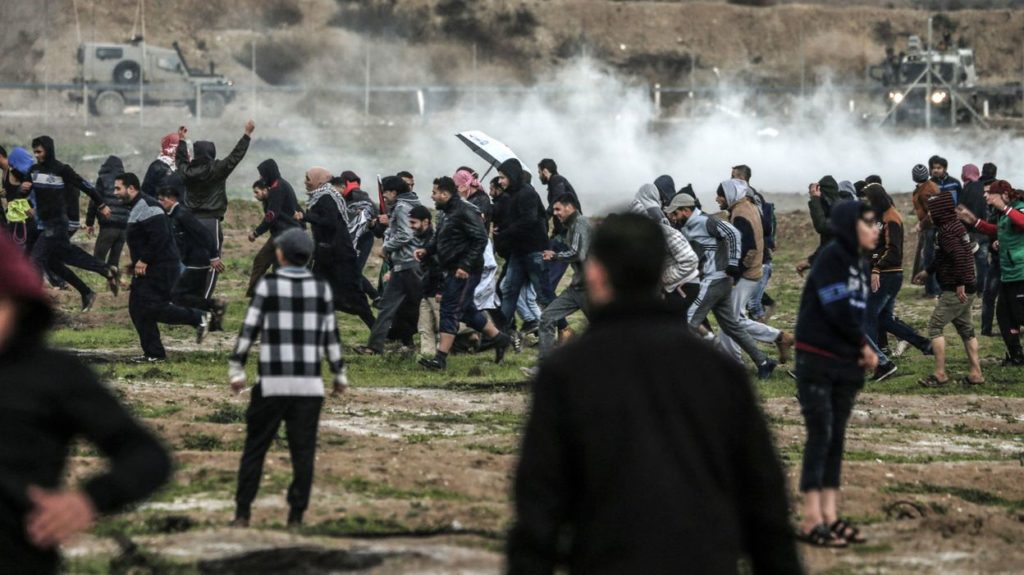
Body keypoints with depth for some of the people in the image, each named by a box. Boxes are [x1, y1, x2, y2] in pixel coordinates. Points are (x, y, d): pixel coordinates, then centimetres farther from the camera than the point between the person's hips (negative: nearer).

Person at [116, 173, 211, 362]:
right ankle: (153, 353, 9)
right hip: (147, 269, 11)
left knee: (153, 308, -15)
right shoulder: (136, 208, 17)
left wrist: (144, 260, -22)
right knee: (138, 309, 6)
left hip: (161, 268, -11)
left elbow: (159, 237, -26)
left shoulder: (147, 207, -17)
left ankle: (198, 318, -1)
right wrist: (136, 262, 13)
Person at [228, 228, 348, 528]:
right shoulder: (321, 289, 4)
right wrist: (339, 374, 14)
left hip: (272, 383, -2)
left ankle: (243, 513, 2)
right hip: (309, 384, 2)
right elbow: (331, 336, 6)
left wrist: (236, 369, 1)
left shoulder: (267, 285, -3)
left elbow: (249, 330, -5)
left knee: (255, 447, 5)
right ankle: (296, 515, 1)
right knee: (303, 451, 4)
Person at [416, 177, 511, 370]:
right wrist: (426, 250, 4)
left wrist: (466, 266, -25)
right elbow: (440, 240, 23)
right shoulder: (449, 213, 15)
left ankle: (440, 358, -10)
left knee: (450, 311, -10)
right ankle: (500, 339, 29)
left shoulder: (465, 212, -16)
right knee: (467, 311, 17)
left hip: (464, 272, -10)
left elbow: (480, 240, -21)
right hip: (454, 271, 10)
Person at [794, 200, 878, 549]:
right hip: (817, 361, -8)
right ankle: (812, 521, -10)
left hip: (846, 363, 8)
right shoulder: (831, 258, -13)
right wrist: (864, 346, -5)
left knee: (836, 438, 7)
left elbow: (857, 312, 12)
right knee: (820, 436, -9)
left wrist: (863, 350, -5)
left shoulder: (860, 263, 13)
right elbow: (838, 310, -18)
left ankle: (830, 516, 9)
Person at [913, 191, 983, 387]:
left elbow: (959, 256, -30)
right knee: (965, 329, 15)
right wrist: (927, 272, 32)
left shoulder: (946, 231, -17)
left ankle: (940, 374, -3)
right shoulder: (956, 226, 14)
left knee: (935, 327, -4)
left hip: (955, 290, -10)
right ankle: (976, 373, 16)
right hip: (966, 290, 10)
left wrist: (960, 284, -28)